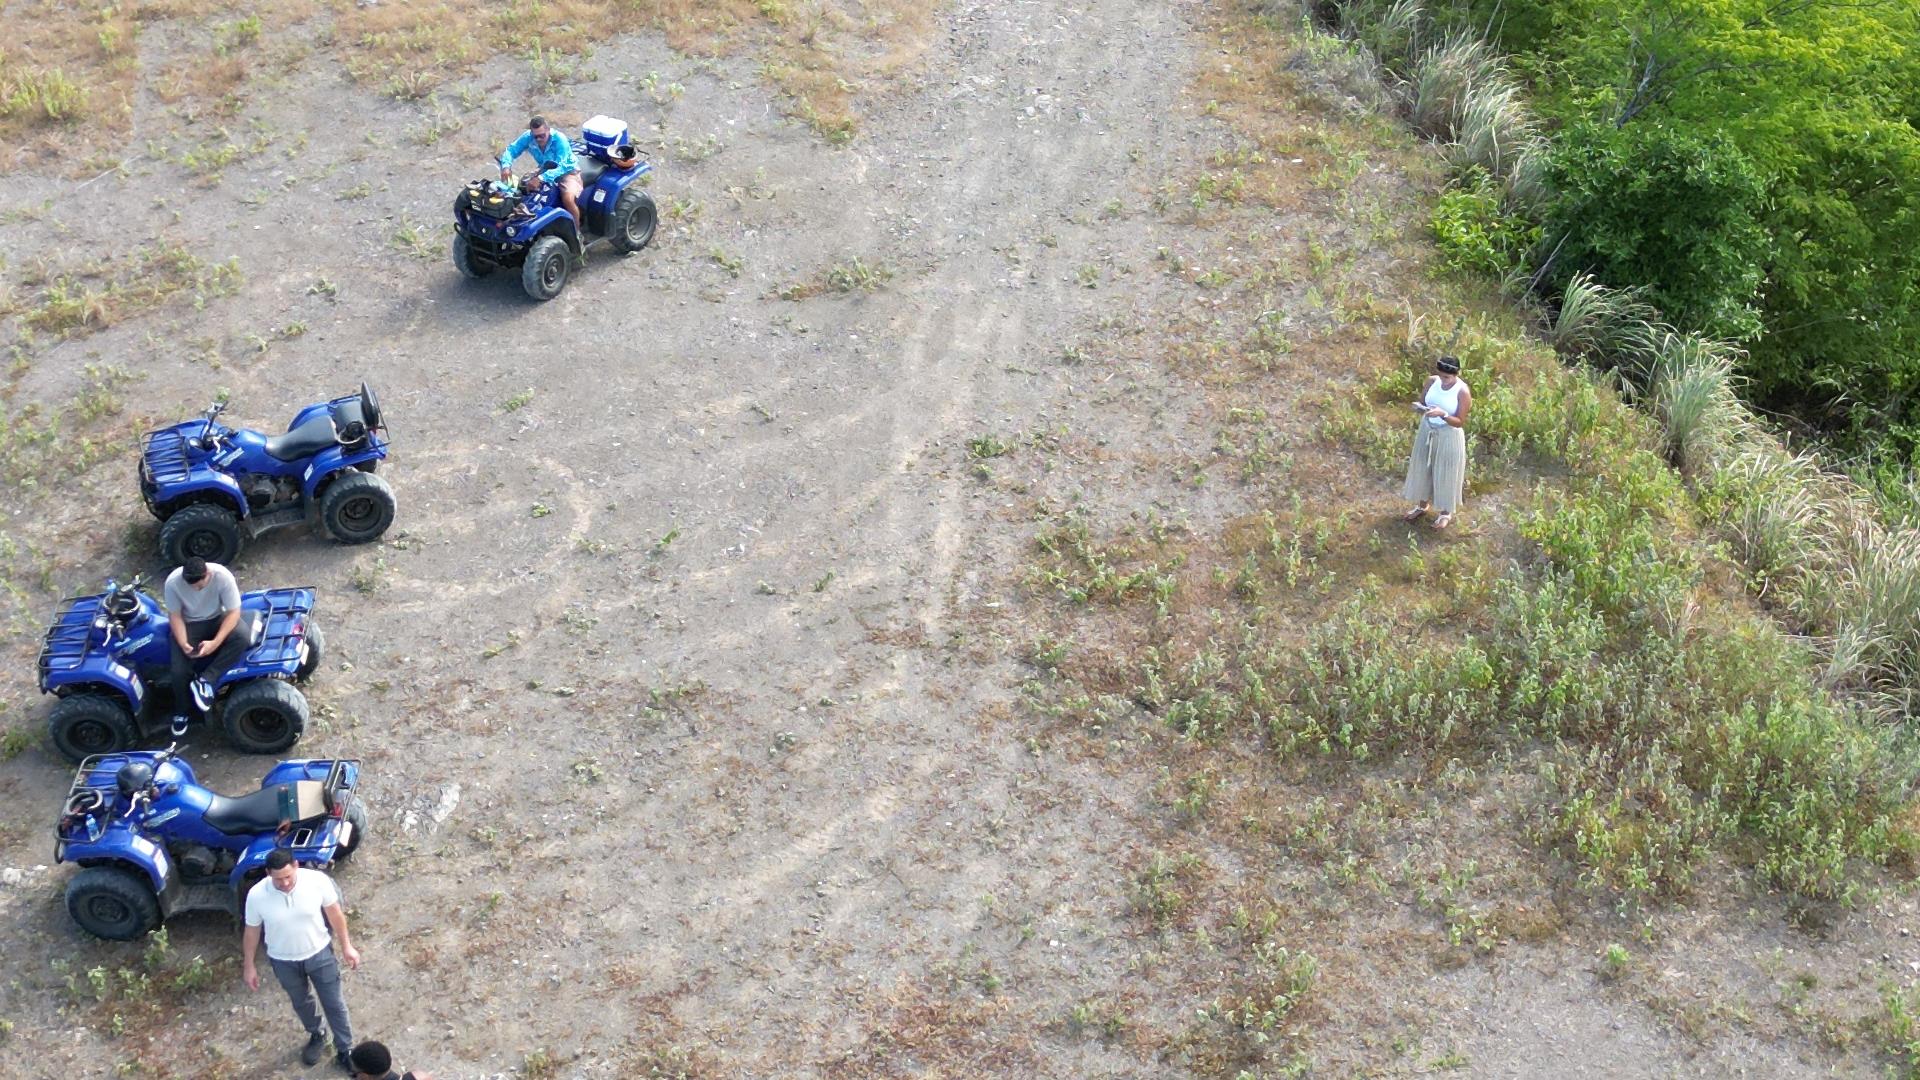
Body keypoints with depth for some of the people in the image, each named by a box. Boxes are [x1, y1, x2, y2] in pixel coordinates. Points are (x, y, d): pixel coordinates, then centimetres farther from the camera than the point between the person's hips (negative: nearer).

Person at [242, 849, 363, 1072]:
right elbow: (251, 932, -9)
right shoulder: (257, 895, -27)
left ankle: (344, 1050, 35)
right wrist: (248, 967, 1)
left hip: (319, 953, -1)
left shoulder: (318, 880, -27)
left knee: (334, 1003, 13)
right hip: (284, 961, 1)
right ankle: (316, 1036, 54)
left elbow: (335, 914, -9)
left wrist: (346, 946, -1)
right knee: (301, 1003, 25)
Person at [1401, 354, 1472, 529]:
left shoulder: (1463, 392, -22)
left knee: (1445, 473, 10)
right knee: (1423, 468, 19)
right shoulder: (1432, 381, -8)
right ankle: (1422, 506, 40)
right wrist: (1419, 408, -21)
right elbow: (1422, 403, 2)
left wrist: (1442, 414, -35)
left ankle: (1446, 513, 30)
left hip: (1448, 437, -5)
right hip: (1427, 432, 5)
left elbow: (1460, 422, -19)